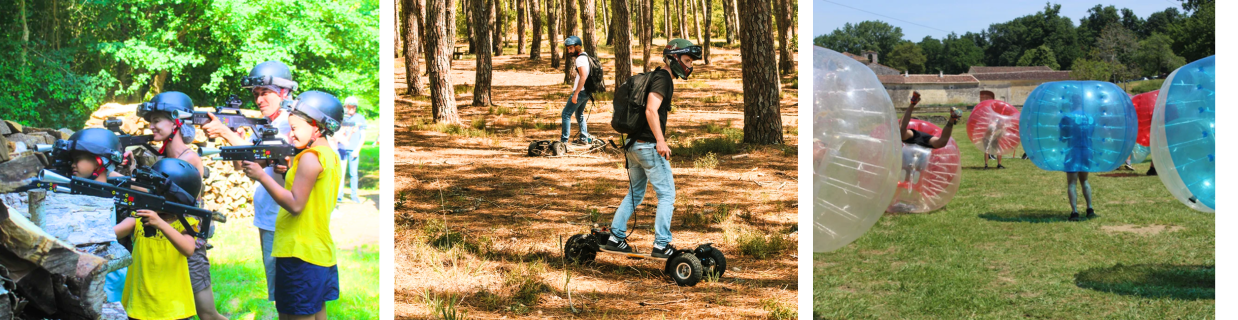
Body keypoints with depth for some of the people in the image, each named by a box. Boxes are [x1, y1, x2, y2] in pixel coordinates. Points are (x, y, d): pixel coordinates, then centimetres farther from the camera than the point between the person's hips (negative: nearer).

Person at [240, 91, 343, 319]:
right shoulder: (330, 155, 14)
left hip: (300, 255, -10)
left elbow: (295, 204, -20)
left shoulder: (310, 157, -15)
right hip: (321, 255, 10)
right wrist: (290, 170, 7)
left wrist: (262, 176, -16)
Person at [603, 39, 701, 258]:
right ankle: (661, 245, -5)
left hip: (633, 145, 10)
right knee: (667, 194, -4)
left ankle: (615, 238, 19)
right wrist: (660, 141, -28)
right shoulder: (663, 78, -12)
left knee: (635, 194, 18)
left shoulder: (657, 77, 17)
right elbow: (651, 110, -24)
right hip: (648, 145, -10)